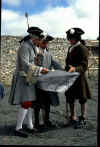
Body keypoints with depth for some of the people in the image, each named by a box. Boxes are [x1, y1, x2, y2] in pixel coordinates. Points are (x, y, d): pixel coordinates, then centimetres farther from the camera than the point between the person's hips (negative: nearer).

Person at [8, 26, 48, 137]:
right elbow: (25, 65, -25)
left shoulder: (30, 47, 14)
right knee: (26, 103, -10)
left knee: (30, 102, 9)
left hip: (28, 78, 10)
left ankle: (30, 126, 16)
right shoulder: (25, 47, -17)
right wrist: (40, 69, -21)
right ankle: (18, 128, -1)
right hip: (23, 78, -10)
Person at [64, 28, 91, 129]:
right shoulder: (70, 48, 12)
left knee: (82, 98, 5)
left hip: (79, 77, -7)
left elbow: (84, 66, -20)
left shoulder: (82, 49, -12)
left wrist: (74, 69, -36)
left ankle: (82, 119, 18)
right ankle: (73, 117, 27)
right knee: (70, 98, 12)